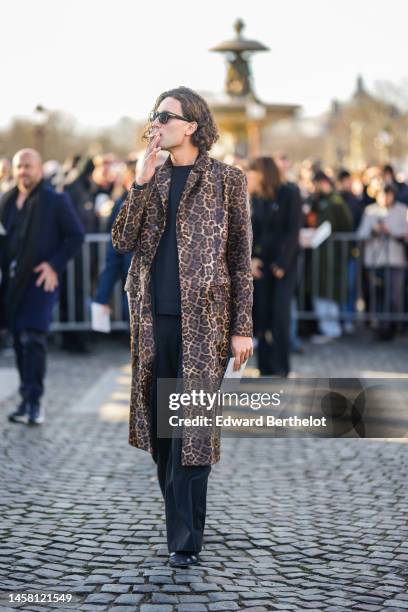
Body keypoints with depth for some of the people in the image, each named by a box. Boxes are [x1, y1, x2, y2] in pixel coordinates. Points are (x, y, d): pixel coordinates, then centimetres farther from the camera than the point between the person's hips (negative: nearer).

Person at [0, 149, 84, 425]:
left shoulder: (56, 201, -3)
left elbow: (76, 236, -3)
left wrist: (54, 265, -11)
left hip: (41, 280, -5)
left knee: (33, 339, -12)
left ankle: (33, 401, -9)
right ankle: (28, 399, 17)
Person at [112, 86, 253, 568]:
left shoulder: (227, 180, 0)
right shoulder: (151, 179, 12)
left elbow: (241, 258, 0)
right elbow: (122, 242, 1)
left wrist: (242, 327, -5)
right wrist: (142, 181, -7)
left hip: (203, 320, -4)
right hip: (153, 318, 5)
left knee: (192, 424, -5)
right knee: (160, 423, 8)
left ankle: (185, 540, 1)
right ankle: (180, 521, 21)